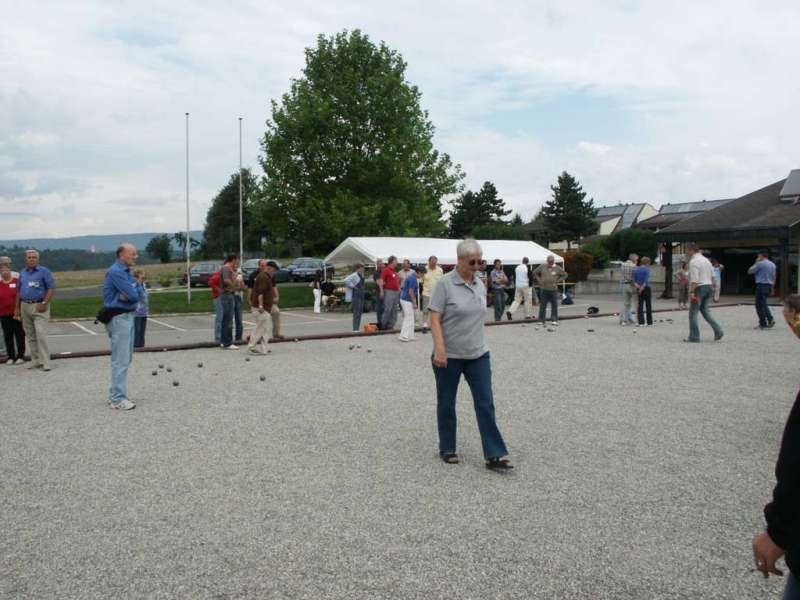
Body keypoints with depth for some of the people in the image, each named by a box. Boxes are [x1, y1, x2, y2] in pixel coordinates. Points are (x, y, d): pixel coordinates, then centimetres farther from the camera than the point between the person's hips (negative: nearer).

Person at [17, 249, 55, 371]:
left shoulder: (44, 271, -4)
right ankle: (35, 360, 17)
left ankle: (46, 362, -10)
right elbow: (19, 291, 19)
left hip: (39, 307, -6)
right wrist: (18, 307, 14)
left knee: (41, 335, -12)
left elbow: (51, 289, -9)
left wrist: (44, 303, -16)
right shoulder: (23, 273, 14)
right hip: (25, 306, 6)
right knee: (30, 336, 9)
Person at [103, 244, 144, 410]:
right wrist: (130, 294, -1)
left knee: (125, 358, 16)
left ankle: (115, 393, 25)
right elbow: (133, 295, -22)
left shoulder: (127, 272, 14)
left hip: (128, 316, 10)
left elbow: (138, 295, 7)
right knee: (121, 359, -8)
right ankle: (118, 399, -3)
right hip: (119, 318, -10)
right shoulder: (116, 272, -15)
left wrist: (127, 295, -11)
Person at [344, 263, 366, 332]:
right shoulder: (354, 275, -14)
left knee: (360, 312, 11)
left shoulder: (361, 275, 16)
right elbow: (346, 280, -27)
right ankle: (355, 329, -8)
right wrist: (353, 286, -19)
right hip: (356, 296, -10)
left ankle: (357, 328, 17)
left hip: (361, 295, 10)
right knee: (356, 313, -10)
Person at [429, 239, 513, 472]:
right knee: (446, 403, 10)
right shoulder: (445, 284, -12)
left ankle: (494, 456, 2)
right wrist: (440, 349, -24)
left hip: (478, 355, 5)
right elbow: (435, 319, -15)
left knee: (485, 403, 0)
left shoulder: (480, 284, 7)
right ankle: (447, 449, 25)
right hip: (449, 357, -5)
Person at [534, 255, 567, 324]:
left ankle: (554, 320, 11)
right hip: (544, 289, 1)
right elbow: (535, 272, 16)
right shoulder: (542, 267, 3)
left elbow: (565, 275, 9)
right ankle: (541, 320, 7)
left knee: (554, 305, 2)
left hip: (553, 290, -1)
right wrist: (539, 280, 5)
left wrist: (557, 281, -1)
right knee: (542, 305, 2)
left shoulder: (557, 268, 0)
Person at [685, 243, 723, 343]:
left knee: (693, 312, 0)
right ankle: (718, 330, 7)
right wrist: (708, 284, 22)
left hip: (699, 288, -9)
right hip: (709, 286, 9)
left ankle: (694, 337, 3)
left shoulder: (693, 261, -14)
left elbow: (694, 279, -21)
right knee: (704, 310, 18)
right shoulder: (706, 260, 14)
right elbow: (712, 275, 16)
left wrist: (691, 292, -20)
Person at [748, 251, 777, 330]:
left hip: (761, 285, -8)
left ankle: (763, 323, 0)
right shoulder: (773, 264, 13)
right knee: (764, 304, 18)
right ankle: (770, 319, 9)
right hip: (769, 285, 8)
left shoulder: (760, 263, -11)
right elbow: (774, 277, 16)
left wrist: (756, 263, 3)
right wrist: (772, 288, 21)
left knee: (760, 305, -1)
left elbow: (750, 271, -6)